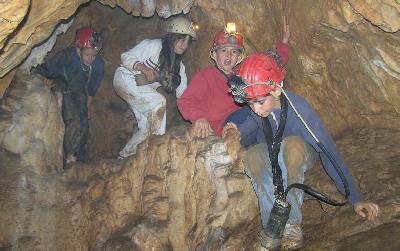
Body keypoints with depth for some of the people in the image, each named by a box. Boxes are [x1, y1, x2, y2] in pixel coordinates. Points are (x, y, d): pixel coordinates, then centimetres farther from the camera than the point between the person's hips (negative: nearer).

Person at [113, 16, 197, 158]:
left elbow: (183, 93, 1)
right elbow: (125, 57, -14)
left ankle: (125, 156, 10)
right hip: (125, 78, -7)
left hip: (141, 91, 8)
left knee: (147, 127, -4)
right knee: (159, 101, -27)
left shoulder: (179, 66, 5)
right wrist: (143, 68, -31)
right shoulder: (153, 45, -15)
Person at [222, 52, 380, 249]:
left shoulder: (297, 108, -30)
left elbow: (328, 151, -29)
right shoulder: (253, 107, -21)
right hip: (268, 158, 2)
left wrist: (355, 198, -31)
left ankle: (291, 222, -30)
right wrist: (237, 131, -27)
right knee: (253, 154, -32)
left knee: (292, 143, -37)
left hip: (298, 157, -2)